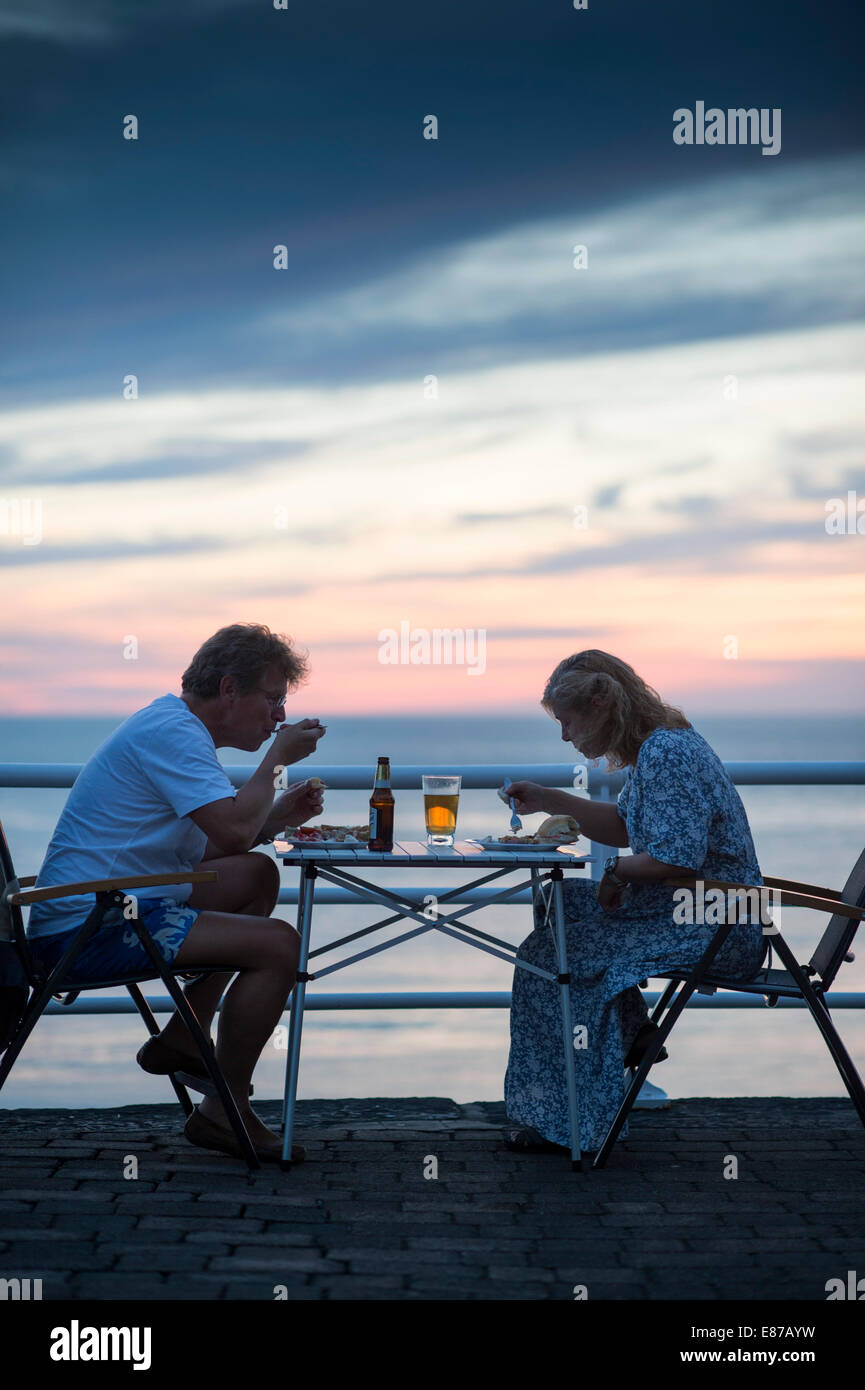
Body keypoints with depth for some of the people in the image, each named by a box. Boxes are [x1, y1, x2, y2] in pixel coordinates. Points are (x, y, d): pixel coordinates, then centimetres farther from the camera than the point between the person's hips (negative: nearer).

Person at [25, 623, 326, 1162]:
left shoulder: (174, 726, 18)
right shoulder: (172, 732, -15)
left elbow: (210, 844, 21)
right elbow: (234, 832, -24)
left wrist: (279, 816, 7)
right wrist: (277, 759, -8)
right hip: (89, 931, -11)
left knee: (258, 875, 20)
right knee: (279, 943, -17)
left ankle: (181, 1039, 18)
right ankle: (224, 1111, -6)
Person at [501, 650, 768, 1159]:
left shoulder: (667, 754, -21)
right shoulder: (657, 746, 11)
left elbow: (678, 857, -29)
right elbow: (626, 827, 24)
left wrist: (619, 872, -11)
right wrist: (550, 801, 18)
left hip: (714, 931, -11)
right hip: (701, 913, 11)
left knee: (548, 955, -10)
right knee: (561, 905, 17)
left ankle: (561, 1124, 0)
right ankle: (631, 1032, 16)